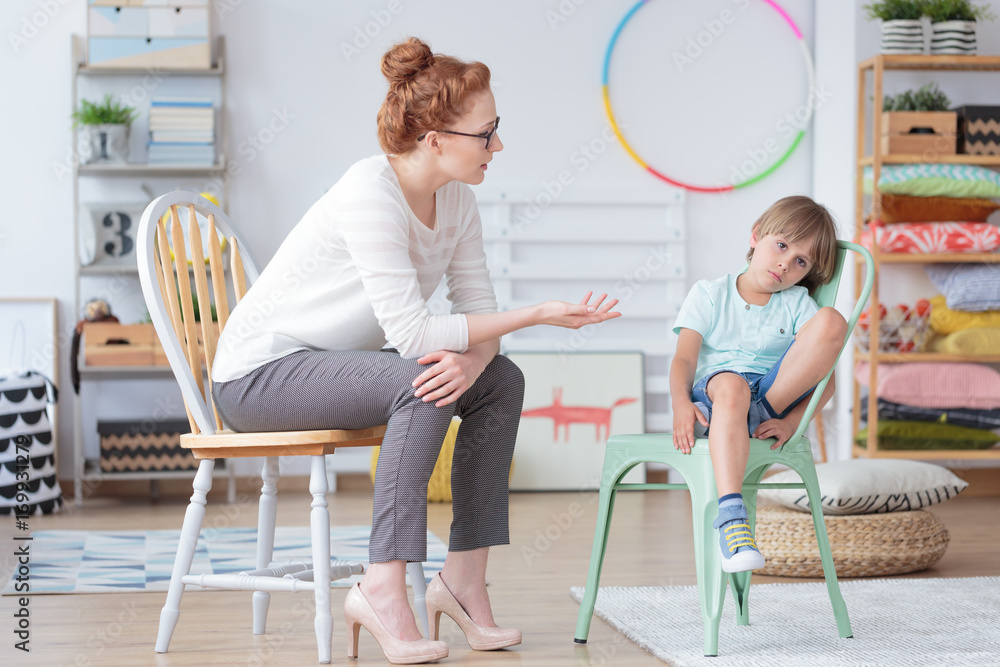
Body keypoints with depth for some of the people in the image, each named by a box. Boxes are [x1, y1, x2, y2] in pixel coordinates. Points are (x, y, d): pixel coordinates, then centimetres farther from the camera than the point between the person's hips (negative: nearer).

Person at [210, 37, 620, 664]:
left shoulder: (456, 199, -1)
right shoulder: (370, 193, -26)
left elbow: (479, 310, -2)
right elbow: (412, 333, -29)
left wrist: (472, 358, -26)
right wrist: (538, 314, -26)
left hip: (327, 365, 8)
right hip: (259, 372, -8)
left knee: (502, 380, -5)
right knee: (423, 385, -30)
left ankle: (465, 576, -3)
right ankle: (382, 589, -26)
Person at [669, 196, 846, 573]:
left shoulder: (797, 304, 16)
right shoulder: (709, 294, 14)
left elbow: (824, 380, 4)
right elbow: (684, 359, 0)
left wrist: (791, 421, -16)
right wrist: (681, 403, -23)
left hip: (776, 393, 2)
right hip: (714, 394, -2)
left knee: (831, 322, -19)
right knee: (730, 384, -43)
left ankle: (762, 414, -23)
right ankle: (730, 515, -55)